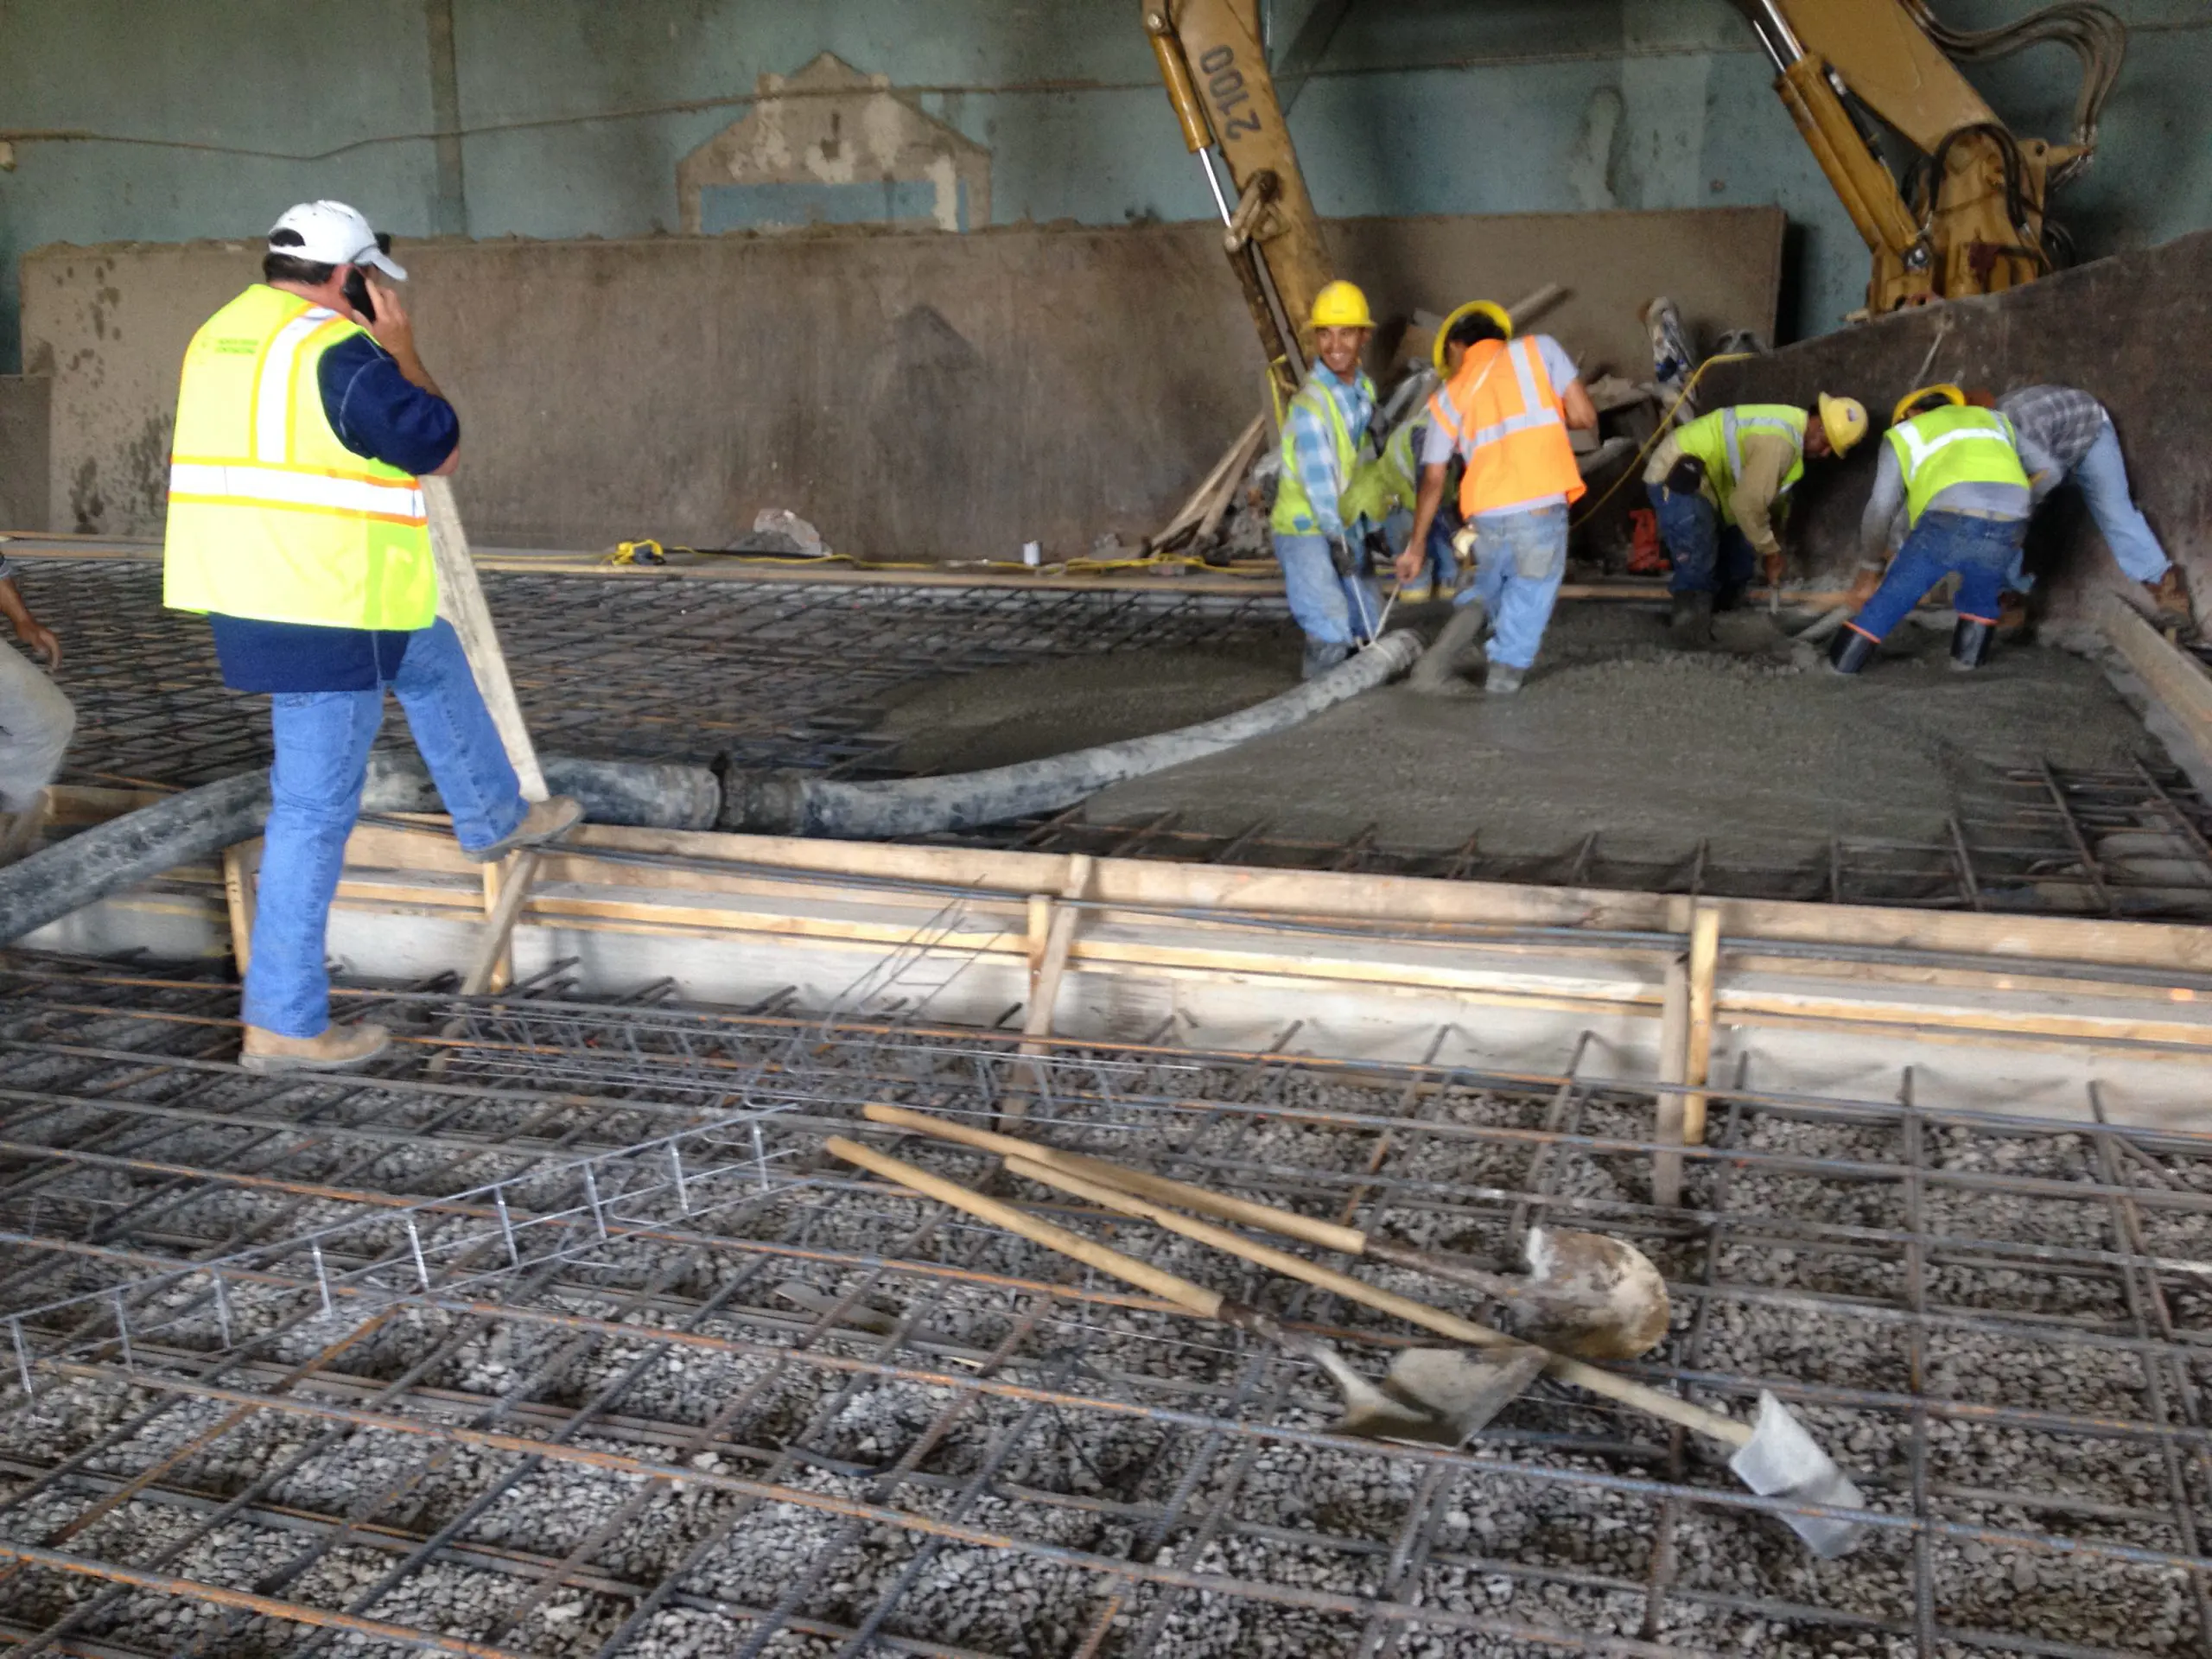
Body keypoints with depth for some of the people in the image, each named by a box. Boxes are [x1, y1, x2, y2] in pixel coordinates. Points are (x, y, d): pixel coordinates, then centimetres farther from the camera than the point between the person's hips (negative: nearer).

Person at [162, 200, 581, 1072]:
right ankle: (284, 1024, 5)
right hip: (323, 609, -9)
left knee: (434, 659, 31)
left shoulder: (218, 337, 12)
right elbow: (440, 449, -8)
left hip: (247, 594, 9)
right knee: (316, 810, -2)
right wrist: (400, 349, 2)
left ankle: (494, 818, 45)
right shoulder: (337, 353, -17)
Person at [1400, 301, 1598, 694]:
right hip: (1541, 504, -3)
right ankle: (1505, 673, 22)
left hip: (1486, 512, 3)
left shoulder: (1450, 395, 14)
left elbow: (1433, 480, 13)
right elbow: (1584, 415, 4)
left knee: (1486, 585, 24)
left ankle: (1437, 665, 7)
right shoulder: (1539, 348, 9)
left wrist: (1416, 545, 20)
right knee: (1531, 590, 16)